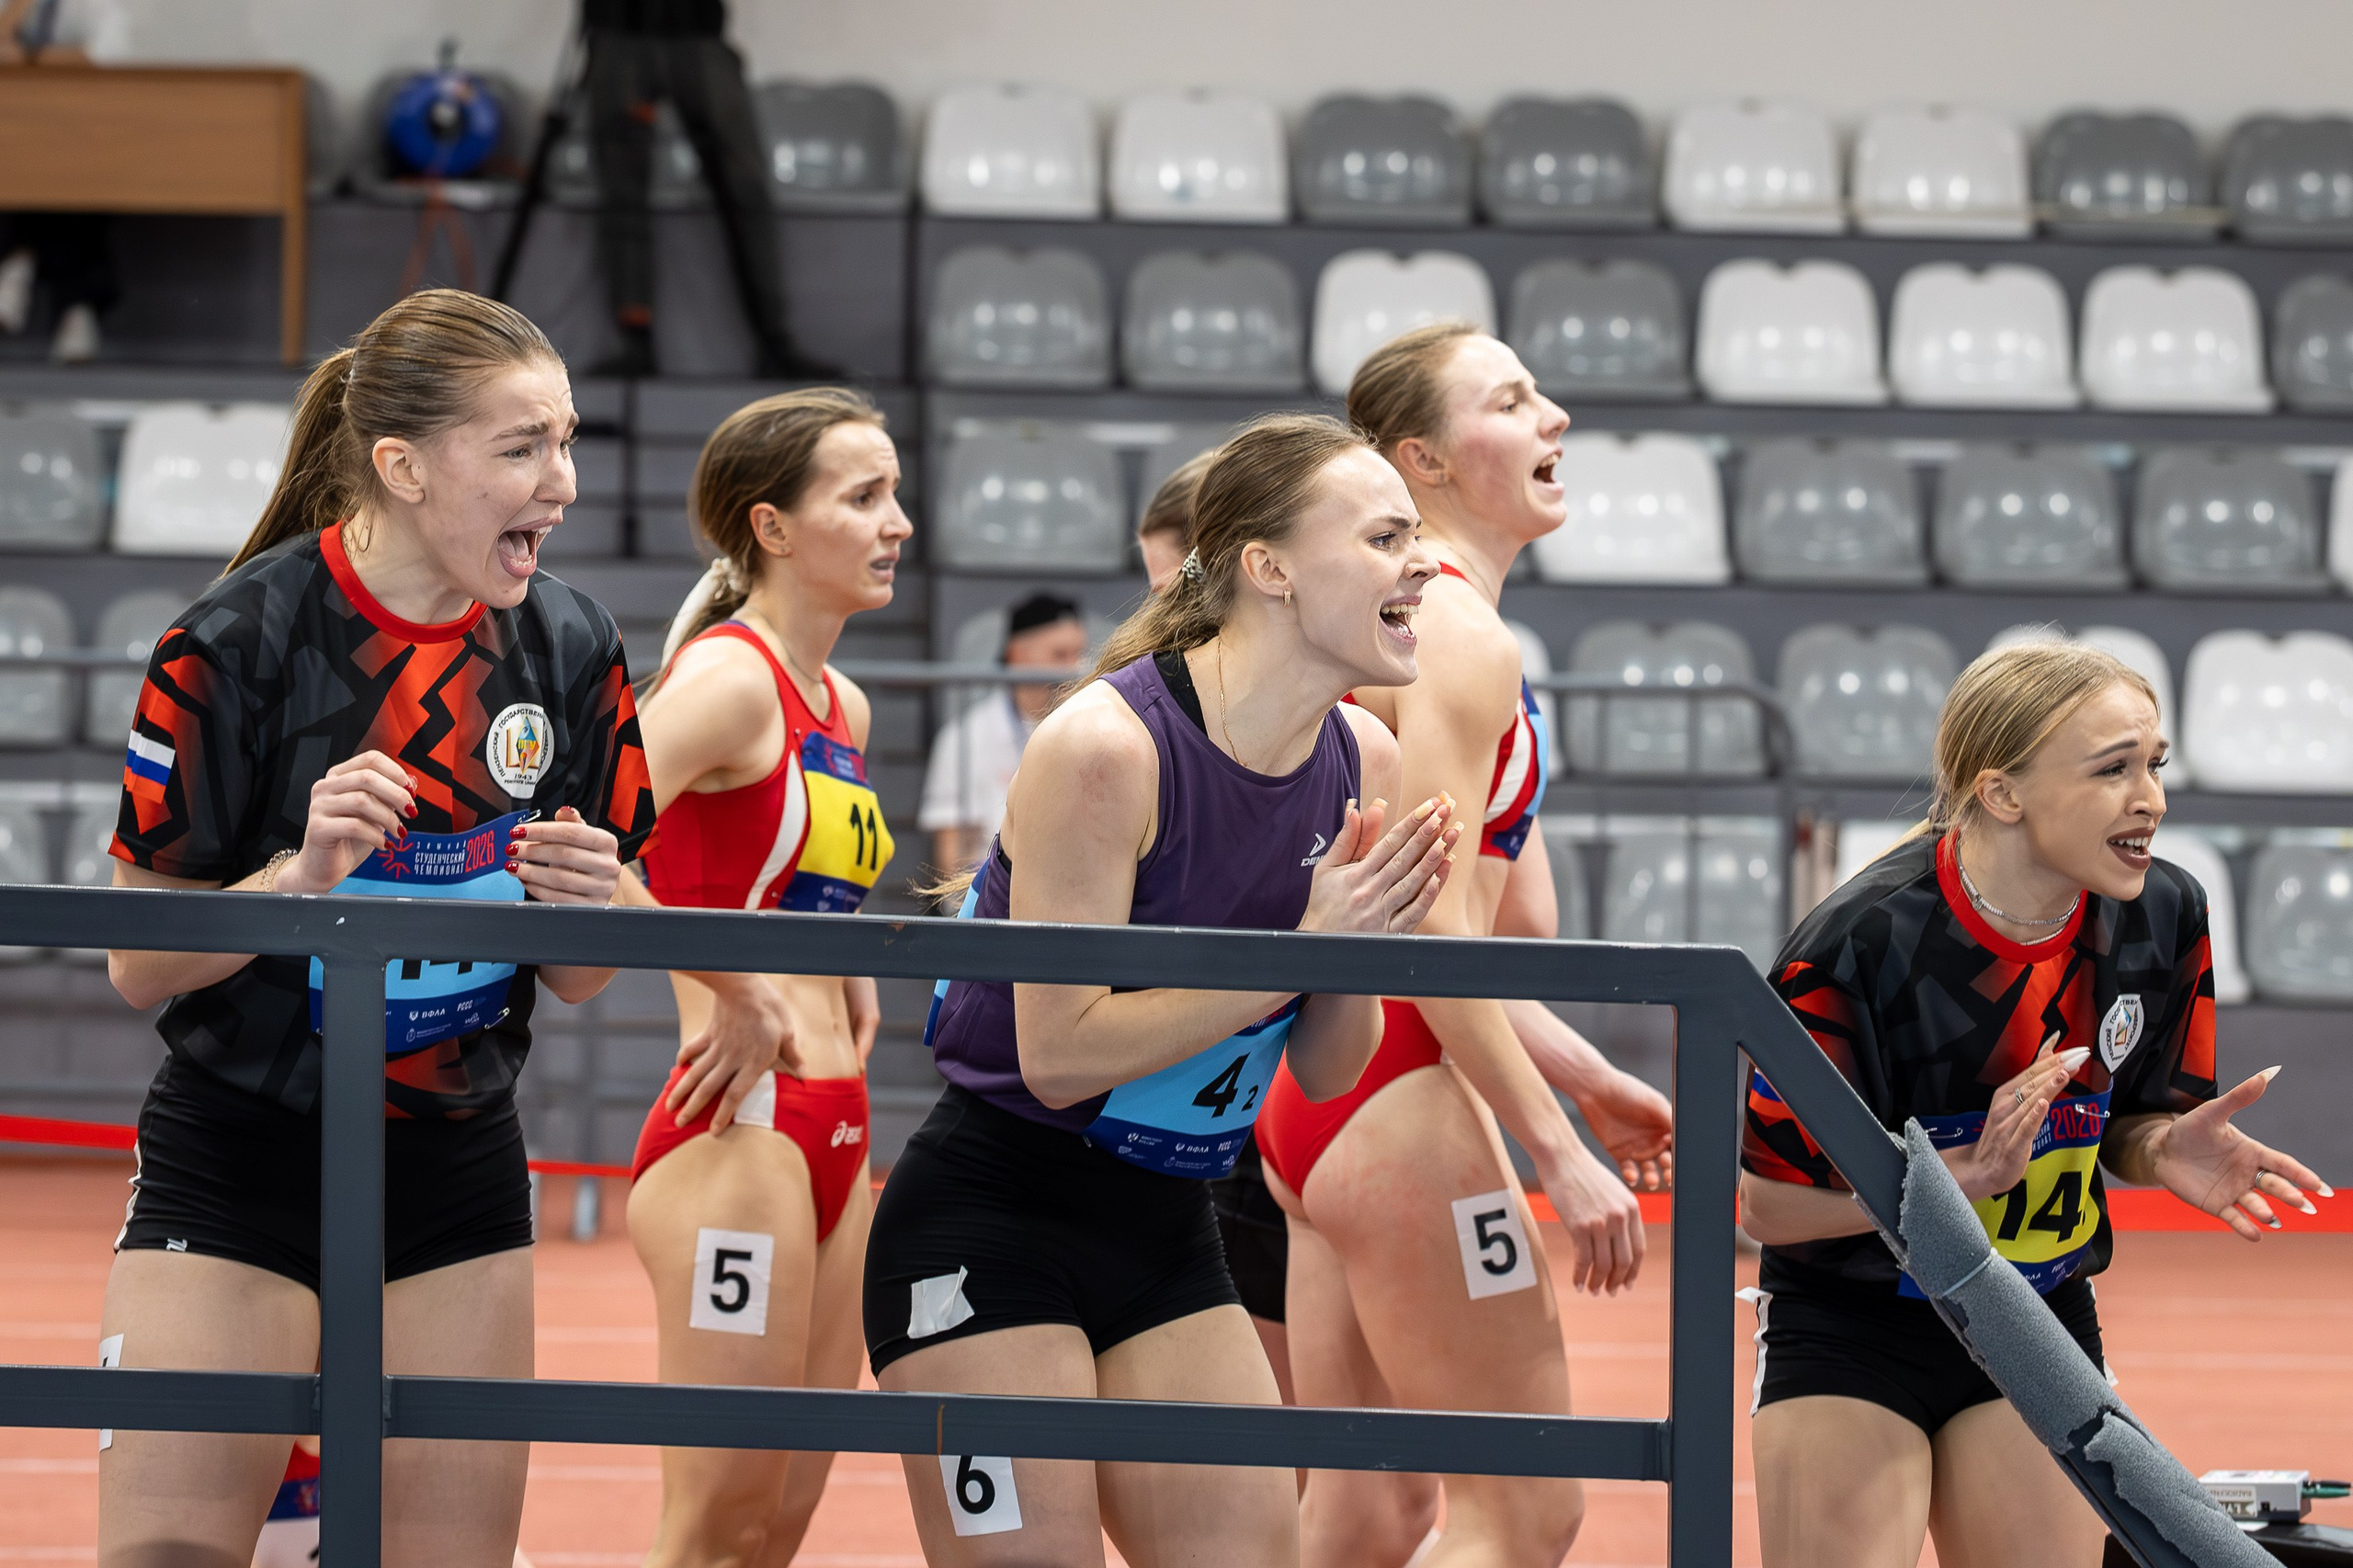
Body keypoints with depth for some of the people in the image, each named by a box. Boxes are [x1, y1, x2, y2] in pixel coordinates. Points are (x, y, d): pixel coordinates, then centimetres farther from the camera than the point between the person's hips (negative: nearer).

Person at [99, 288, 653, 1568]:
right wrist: (301, 874, -27)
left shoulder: (570, 649, 0)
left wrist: (582, 902, -14)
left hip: (457, 1175, 4)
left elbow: (576, 981, 8)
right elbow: (138, 966, -11)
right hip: (237, 1166, -4)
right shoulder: (238, 640, -14)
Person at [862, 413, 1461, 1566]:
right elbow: (1062, 1054, -20)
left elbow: (1326, 1071, 9)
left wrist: (1365, 945, -12)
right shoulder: (1104, 747, -19)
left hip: (1165, 1231, 7)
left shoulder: (1360, 764, 2)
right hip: (993, 1226, -7)